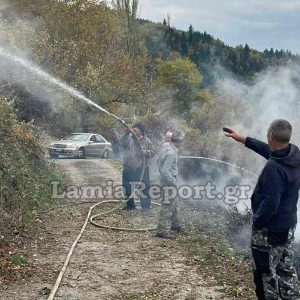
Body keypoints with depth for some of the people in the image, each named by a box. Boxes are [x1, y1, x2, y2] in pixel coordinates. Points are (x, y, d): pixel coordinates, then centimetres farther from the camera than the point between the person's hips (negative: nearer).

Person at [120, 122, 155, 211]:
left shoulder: (146, 141, 1)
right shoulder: (129, 138, 1)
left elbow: (153, 152, 2)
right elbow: (122, 143, -17)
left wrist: (145, 152, -17)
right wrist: (127, 133, -27)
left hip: (142, 168, -2)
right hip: (129, 168, 2)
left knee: (144, 187, 1)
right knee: (128, 187, 11)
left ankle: (145, 205, 14)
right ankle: (130, 204, 27)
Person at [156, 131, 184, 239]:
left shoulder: (166, 146, 4)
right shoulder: (171, 153, -24)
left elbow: (159, 161, 15)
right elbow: (165, 170, -28)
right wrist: (173, 181, -17)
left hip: (168, 182, 10)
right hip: (168, 183, -10)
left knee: (174, 204, 24)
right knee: (167, 207, -5)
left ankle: (175, 225, 39)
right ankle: (161, 231, -1)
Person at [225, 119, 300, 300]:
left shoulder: (274, 167, -29)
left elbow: (270, 204, -29)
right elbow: (270, 150, 15)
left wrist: (256, 222, -12)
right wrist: (244, 140, 20)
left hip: (270, 229, -8)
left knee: (266, 273, 7)